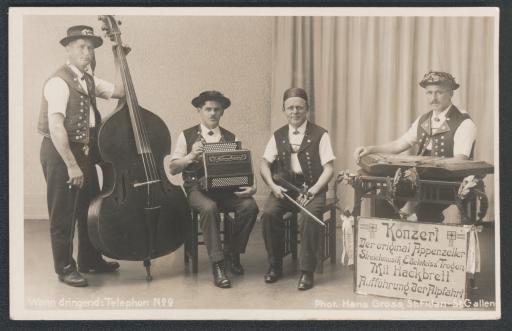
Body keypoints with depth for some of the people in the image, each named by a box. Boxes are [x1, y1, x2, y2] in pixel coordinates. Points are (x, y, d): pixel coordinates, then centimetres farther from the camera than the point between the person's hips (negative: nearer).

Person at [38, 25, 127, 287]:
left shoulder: (88, 80, 11)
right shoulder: (59, 82, -16)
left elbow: (121, 91, 7)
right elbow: (56, 127, -23)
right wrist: (71, 165, -24)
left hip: (84, 151, 9)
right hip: (60, 152, -9)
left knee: (90, 208, 17)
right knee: (63, 214, 3)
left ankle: (90, 260, 33)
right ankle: (65, 268, 17)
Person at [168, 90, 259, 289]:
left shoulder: (230, 138, 14)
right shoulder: (187, 136, 9)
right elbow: (172, 168, 4)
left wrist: (250, 186, -14)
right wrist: (191, 156, -14)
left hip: (226, 188, 2)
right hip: (197, 188, -2)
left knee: (250, 206, -26)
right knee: (209, 208, -36)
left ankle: (233, 252, -2)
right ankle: (218, 265, -26)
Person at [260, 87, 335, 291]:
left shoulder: (320, 135, 2)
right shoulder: (278, 136, 13)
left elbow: (328, 169, -3)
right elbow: (265, 164, 9)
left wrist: (312, 191, -17)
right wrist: (273, 186, -10)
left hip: (311, 188, -3)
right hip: (284, 187, 3)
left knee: (309, 216, -33)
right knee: (268, 213, -25)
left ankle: (307, 271, -17)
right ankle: (275, 266, -5)